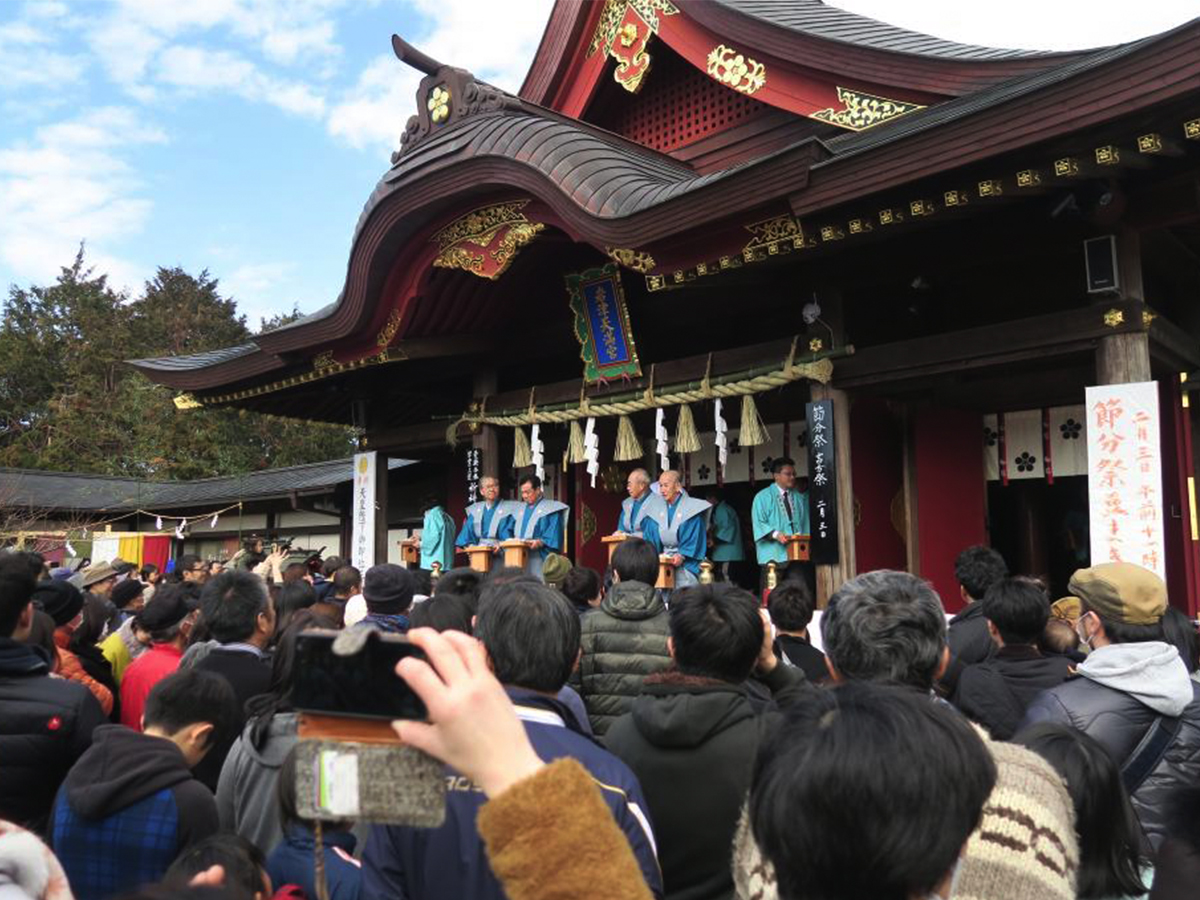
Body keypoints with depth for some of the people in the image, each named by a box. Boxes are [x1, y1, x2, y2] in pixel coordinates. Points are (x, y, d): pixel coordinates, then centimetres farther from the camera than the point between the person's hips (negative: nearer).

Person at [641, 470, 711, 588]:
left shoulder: (691, 508, -6)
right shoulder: (656, 509, 9)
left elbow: (695, 538, -10)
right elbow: (650, 536, 8)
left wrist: (682, 556, -20)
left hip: (686, 564, -4)